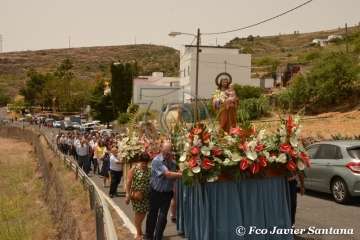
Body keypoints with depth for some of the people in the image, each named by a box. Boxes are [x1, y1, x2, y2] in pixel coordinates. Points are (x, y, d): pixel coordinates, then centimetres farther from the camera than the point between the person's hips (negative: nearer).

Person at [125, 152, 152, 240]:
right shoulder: (134, 169, -8)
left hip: (146, 196, 4)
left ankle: (139, 229, 33)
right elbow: (128, 182, -9)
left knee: (143, 213, 8)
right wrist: (128, 195, -12)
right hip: (136, 195, -4)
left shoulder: (148, 169, 2)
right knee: (138, 213, 2)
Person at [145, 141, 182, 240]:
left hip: (167, 192, 3)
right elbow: (168, 174, -30)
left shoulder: (172, 162, -4)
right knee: (152, 215, 15)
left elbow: (173, 178, -5)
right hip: (156, 192, -3)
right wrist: (181, 174, -33)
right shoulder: (157, 160, -20)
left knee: (163, 216, 1)